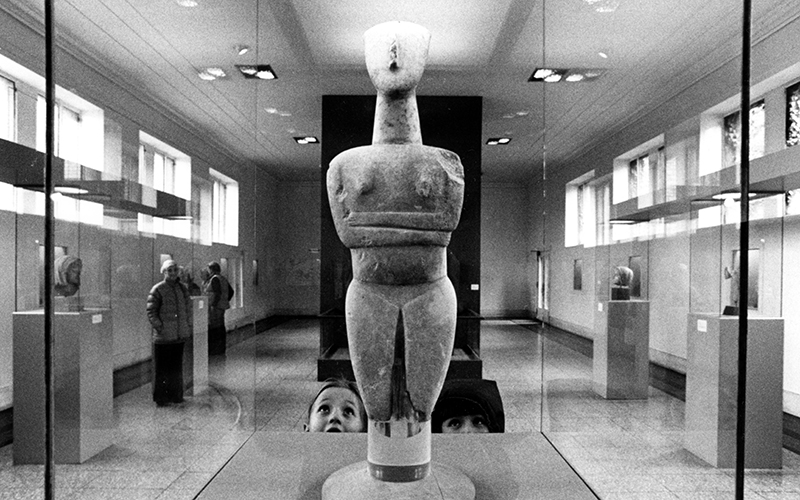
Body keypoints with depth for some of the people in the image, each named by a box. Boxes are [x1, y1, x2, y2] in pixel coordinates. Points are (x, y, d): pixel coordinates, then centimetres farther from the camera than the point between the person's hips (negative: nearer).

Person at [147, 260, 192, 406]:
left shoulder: (182, 288, 10)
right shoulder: (157, 290, -7)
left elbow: (188, 308, 17)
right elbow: (151, 312, -7)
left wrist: (188, 326, 10)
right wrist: (160, 328, -13)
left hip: (180, 336, 5)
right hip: (163, 338, -5)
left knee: (177, 367, 13)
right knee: (161, 368, 3)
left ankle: (176, 395, 24)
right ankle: (160, 398, 13)